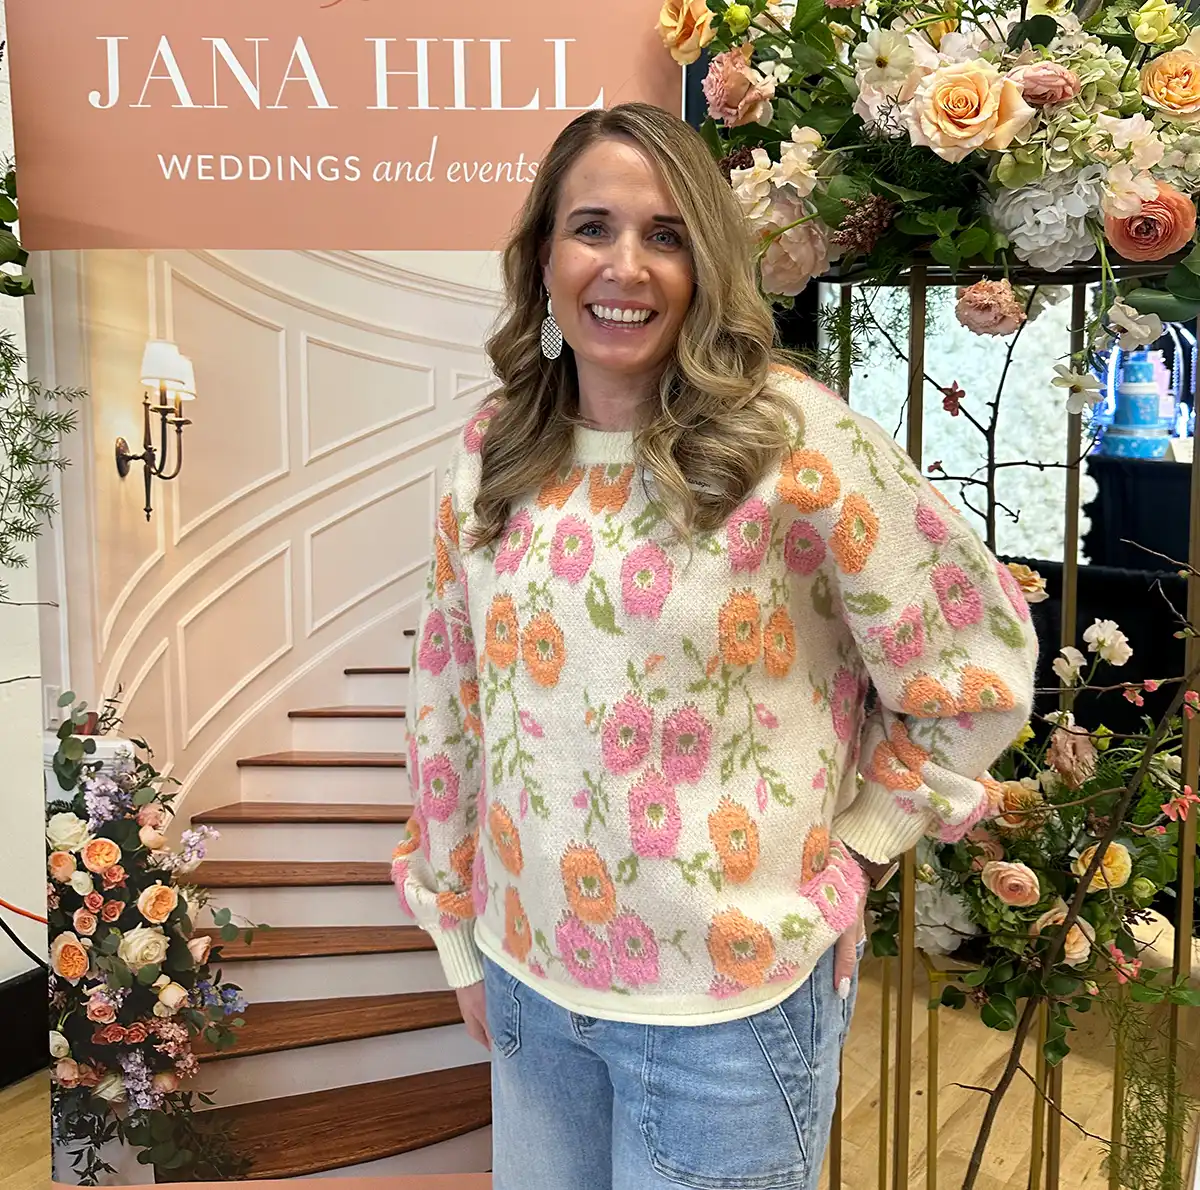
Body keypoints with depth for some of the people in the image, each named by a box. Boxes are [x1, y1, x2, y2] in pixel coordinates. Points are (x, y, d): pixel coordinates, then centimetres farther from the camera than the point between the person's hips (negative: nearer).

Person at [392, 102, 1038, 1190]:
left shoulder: (794, 437, -16)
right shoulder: (494, 452, -1)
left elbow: (978, 661, -7)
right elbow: (447, 699, 6)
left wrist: (853, 846, -5)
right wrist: (459, 936, 10)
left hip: (727, 1003, -4)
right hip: (527, 981, 5)